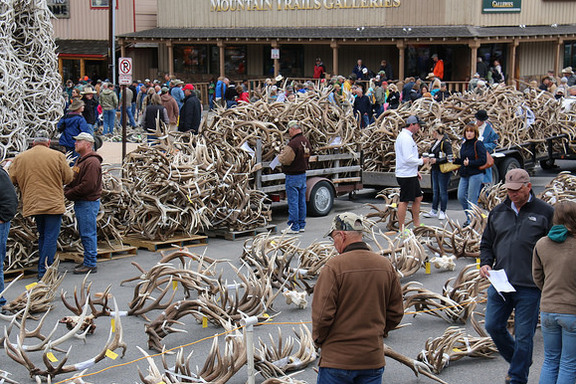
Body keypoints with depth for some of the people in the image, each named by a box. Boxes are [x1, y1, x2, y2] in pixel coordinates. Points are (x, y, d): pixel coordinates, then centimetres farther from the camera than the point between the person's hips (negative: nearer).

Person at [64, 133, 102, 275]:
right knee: (84, 234, 15)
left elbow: (88, 186, -23)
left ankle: (90, 265, -2)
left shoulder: (92, 162, -16)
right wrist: (66, 191, 2)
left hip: (88, 203, -10)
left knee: (88, 234, -6)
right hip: (80, 203, 10)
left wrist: (69, 194, -14)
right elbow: (72, 180, 22)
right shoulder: (81, 160, 17)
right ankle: (88, 261, 23)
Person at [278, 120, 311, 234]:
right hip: (303, 174, 9)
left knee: (293, 202, -2)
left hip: (293, 176, -9)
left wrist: (280, 155, 1)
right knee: (302, 201, 13)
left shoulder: (293, 143, -22)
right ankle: (302, 225, 20)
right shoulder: (306, 141, 7)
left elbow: (285, 160, -22)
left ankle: (294, 227, 1)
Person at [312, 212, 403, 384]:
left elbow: (322, 314, -16)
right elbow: (396, 312, 8)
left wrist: (319, 340, 2)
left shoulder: (333, 267, -16)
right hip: (374, 358, 5)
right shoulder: (386, 265, 1)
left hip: (337, 359, -5)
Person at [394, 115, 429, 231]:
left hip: (410, 174, 11)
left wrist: (415, 171, 21)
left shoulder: (405, 136, 17)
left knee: (418, 198, 16)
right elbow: (408, 159, -25)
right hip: (406, 175, -11)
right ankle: (401, 229, -1)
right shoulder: (406, 138, -17)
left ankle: (416, 224, 25)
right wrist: (422, 161, -10)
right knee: (404, 201, -6)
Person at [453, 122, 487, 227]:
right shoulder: (464, 144, 15)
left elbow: (482, 160, -13)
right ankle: (469, 217, 21)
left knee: (472, 199, -5)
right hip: (464, 175, 8)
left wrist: (470, 163, -21)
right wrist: (456, 160, 4)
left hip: (476, 175, -8)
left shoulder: (478, 144, -8)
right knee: (461, 197, 5)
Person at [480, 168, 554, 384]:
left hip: (529, 287, -4)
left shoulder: (545, 213, 0)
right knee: (493, 326, 7)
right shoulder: (498, 212, 12)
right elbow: (487, 242, 22)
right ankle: (519, 362, 31)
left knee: (523, 335, 1)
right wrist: (485, 263, 4)